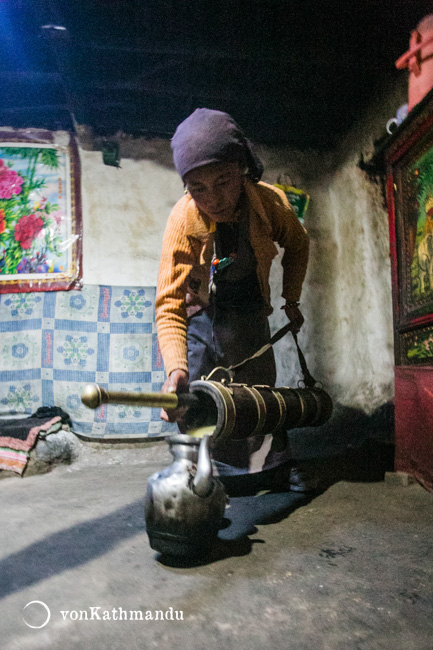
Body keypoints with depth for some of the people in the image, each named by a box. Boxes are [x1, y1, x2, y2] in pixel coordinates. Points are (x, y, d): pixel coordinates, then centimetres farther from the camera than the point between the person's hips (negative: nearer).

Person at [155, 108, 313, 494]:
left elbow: (297, 245, 0)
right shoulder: (184, 220, -32)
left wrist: (292, 300, -4)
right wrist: (175, 369, -51)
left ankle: (274, 469, 26)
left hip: (250, 309, 3)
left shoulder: (272, 202, -25)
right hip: (203, 310, -2)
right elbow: (170, 304, -36)